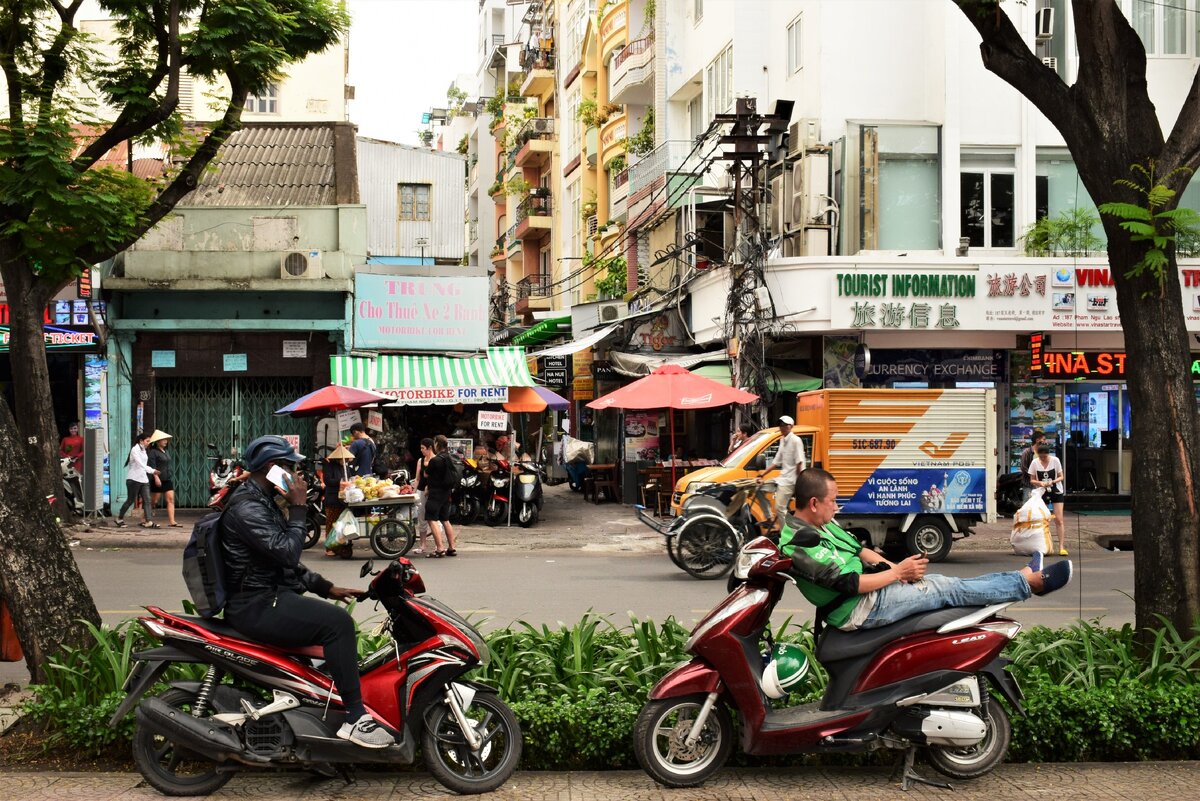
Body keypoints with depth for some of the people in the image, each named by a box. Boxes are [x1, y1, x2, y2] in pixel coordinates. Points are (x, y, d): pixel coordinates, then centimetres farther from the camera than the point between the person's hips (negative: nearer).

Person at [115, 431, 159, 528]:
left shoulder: (143, 450, 13)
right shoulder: (135, 450, -12)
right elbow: (140, 464, -22)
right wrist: (152, 471, -28)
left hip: (143, 479, 8)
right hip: (134, 479, -8)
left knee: (147, 500, -3)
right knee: (130, 500, 2)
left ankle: (148, 521, -9)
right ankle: (119, 519, 18)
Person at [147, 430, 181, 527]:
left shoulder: (165, 451, 18)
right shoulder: (153, 452, -8)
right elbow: (152, 466, -17)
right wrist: (156, 477, -25)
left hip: (168, 479, 8)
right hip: (158, 480, -8)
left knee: (171, 500, -3)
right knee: (153, 501, 0)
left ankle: (171, 522, -8)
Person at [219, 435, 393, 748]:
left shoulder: (263, 502, 19)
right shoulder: (246, 508, -16)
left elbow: (286, 560, 23)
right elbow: (287, 552, -25)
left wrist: (326, 588, 16)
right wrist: (299, 509, -15)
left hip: (269, 597, 11)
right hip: (257, 606, -11)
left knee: (338, 621, 15)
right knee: (337, 623, -24)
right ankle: (354, 717, -22)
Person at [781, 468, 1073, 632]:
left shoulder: (821, 525, 9)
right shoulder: (800, 546, -24)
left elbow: (858, 550, 17)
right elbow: (848, 583, -26)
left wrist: (890, 566, -1)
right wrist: (897, 572, -16)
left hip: (869, 591, 10)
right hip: (862, 609, -10)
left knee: (942, 583, 9)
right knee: (949, 589, -7)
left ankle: (1024, 576, 19)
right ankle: (1032, 582, 2)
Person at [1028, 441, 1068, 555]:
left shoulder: (1055, 460, -10)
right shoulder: (1034, 463, -7)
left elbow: (1061, 477, -4)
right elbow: (1032, 480, -1)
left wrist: (1052, 482, -24)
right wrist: (1039, 483, -22)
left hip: (1056, 492, -1)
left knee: (1059, 520, -9)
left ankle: (1061, 547, -10)